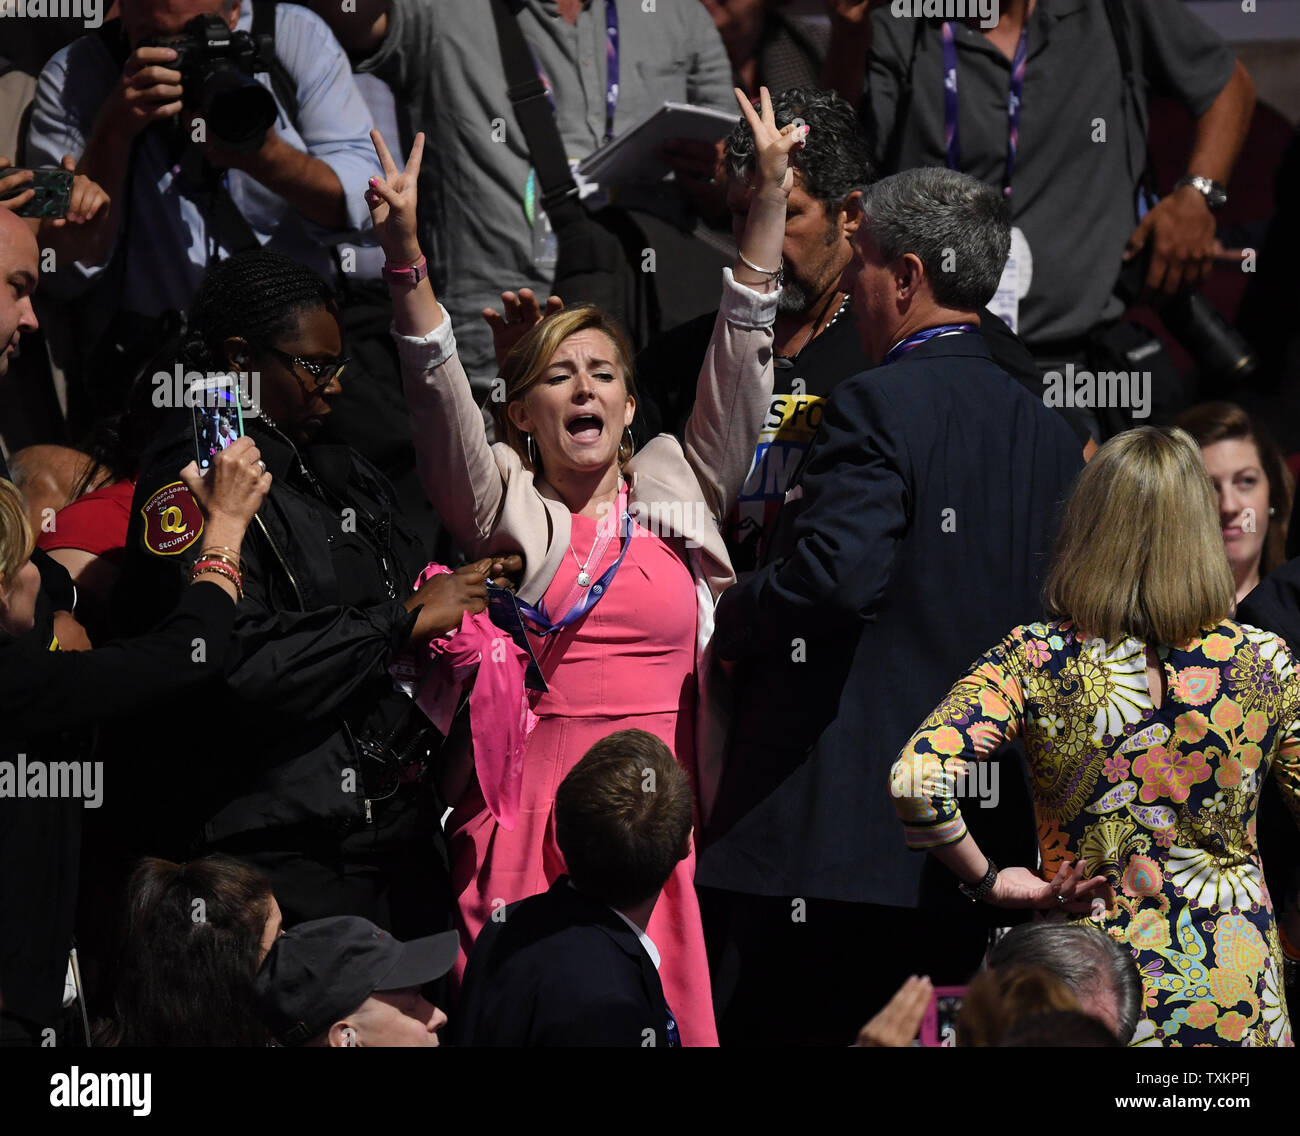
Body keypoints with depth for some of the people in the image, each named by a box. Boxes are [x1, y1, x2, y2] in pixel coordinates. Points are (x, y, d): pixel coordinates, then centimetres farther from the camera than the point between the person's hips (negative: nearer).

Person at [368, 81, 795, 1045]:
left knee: (668, 1011, -5)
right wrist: (407, 258, -21)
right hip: (533, 812, -2)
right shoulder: (505, 510, 8)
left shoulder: (679, 490, 15)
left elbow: (741, 359, 9)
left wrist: (769, 199, 0)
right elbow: (441, 397, -6)